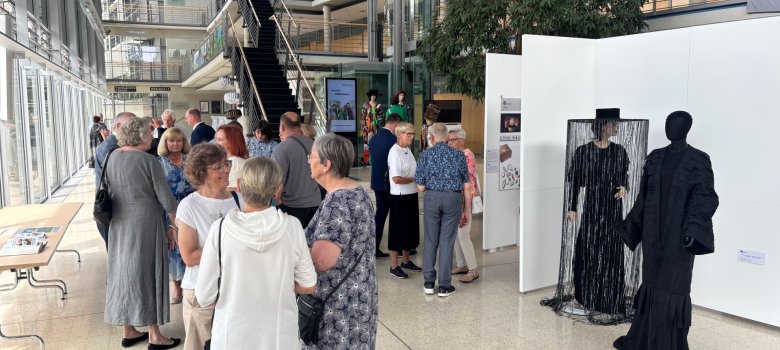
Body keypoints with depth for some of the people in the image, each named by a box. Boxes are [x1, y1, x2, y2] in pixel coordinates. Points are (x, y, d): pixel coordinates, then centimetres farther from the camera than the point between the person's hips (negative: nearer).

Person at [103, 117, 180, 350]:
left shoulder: (112, 157, 4)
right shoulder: (148, 160, -14)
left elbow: (108, 191, 12)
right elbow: (166, 199, -14)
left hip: (118, 224, 6)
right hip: (145, 223, -6)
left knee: (125, 271, 15)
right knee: (147, 274, 4)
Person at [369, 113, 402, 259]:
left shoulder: (374, 138, 5)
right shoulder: (393, 140, -19)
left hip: (376, 181, 7)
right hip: (390, 183, -7)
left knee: (380, 213, 12)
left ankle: (375, 248, 13)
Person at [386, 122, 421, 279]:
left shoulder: (408, 150, 9)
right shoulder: (395, 152, -17)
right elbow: (396, 179, -23)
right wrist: (414, 179, -12)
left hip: (411, 195, 9)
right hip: (400, 197, -9)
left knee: (410, 228, 17)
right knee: (398, 230, 1)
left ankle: (406, 261, 33)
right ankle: (394, 266, 13)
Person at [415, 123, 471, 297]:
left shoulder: (425, 155, 0)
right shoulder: (458, 155, 2)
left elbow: (421, 187, -1)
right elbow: (467, 186, 1)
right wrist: (466, 210, 8)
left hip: (432, 198, 0)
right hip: (453, 198, 0)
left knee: (430, 240, 13)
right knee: (447, 242, 6)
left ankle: (429, 283, 20)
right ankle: (444, 286, 12)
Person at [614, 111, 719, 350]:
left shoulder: (699, 160, -7)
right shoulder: (655, 157, 8)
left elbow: (705, 199, -11)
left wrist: (693, 231, -22)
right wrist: (633, 225, 13)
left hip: (678, 235, -5)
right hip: (653, 231, 5)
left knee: (673, 286, 1)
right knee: (652, 284, 12)